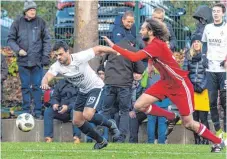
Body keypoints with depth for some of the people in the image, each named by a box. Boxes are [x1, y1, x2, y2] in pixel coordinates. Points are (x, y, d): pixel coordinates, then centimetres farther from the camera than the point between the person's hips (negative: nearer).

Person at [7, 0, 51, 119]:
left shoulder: (40, 22, 0)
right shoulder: (18, 23, -1)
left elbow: (47, 40, 4)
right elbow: (10, 39, 5)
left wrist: (46, 56, -2)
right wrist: (18, 50, -10)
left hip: (37, 61, -1)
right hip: (23, 60, 1)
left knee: (37, 86, 1)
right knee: (25, 87, 7)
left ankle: (38, 111, 6)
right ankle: (25, 111, 13)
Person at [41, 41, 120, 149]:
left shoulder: (80, 58, -28)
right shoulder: (57, 66, -18)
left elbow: (98, 49, -17)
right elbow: (47, 76, -35)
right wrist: (44, 83, -60)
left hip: (95, 87, -6)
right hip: (82, 91, 6)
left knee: (87, 115, -24)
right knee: (77, 121, 6)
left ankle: (110, 124, 5)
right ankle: (101, 141, 23)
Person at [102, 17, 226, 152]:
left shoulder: (156, 45, -26)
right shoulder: (153, 44, 1)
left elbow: (134, 57, -36)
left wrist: (114, 46, -32)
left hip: (181, 86, -8)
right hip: (166, 83, 8)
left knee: (188, 123, -3)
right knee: (139, 105, -3)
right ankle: (172, 118, 16)